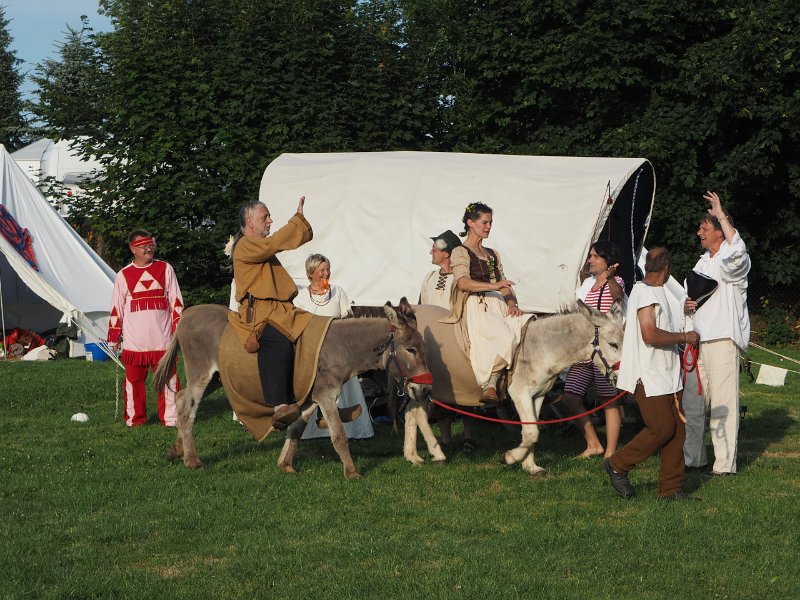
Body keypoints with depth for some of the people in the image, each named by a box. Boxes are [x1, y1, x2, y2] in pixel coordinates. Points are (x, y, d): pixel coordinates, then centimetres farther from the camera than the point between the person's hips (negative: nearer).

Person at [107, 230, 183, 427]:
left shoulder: (165, 269, 8)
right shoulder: (124, 275, 7)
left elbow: (176, 302, 9)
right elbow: (117, 308, 11)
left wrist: (178, 329, 3)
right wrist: (114, 336, 8)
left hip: (162, 339, 0)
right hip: (134, 342, 0)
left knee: (168, 379, -2)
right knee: (133, 380, 3)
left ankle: (170, 418, 4)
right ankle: (134, 418, 14)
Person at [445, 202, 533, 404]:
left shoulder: (493, 254, 27)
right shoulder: (460, 253, 5)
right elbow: (463, 283, -13)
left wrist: (512, 303, 0)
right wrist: (494, 286, -24)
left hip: (497, 305, 7)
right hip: (475, 307, -7)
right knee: (506, 337, -33)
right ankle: (489, 386, -24)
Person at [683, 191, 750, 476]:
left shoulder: (733, 261, -7)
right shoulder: (703, 262, 21)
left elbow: (737, 251, -33)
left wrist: (721, 215, -26)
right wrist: (686, 305, 7)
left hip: (722, 338, -9)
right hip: (697, 338, 9)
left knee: (723, 402, -7)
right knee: (692, 400, 11)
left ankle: (725, 463, -4)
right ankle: (693, 457, 21)